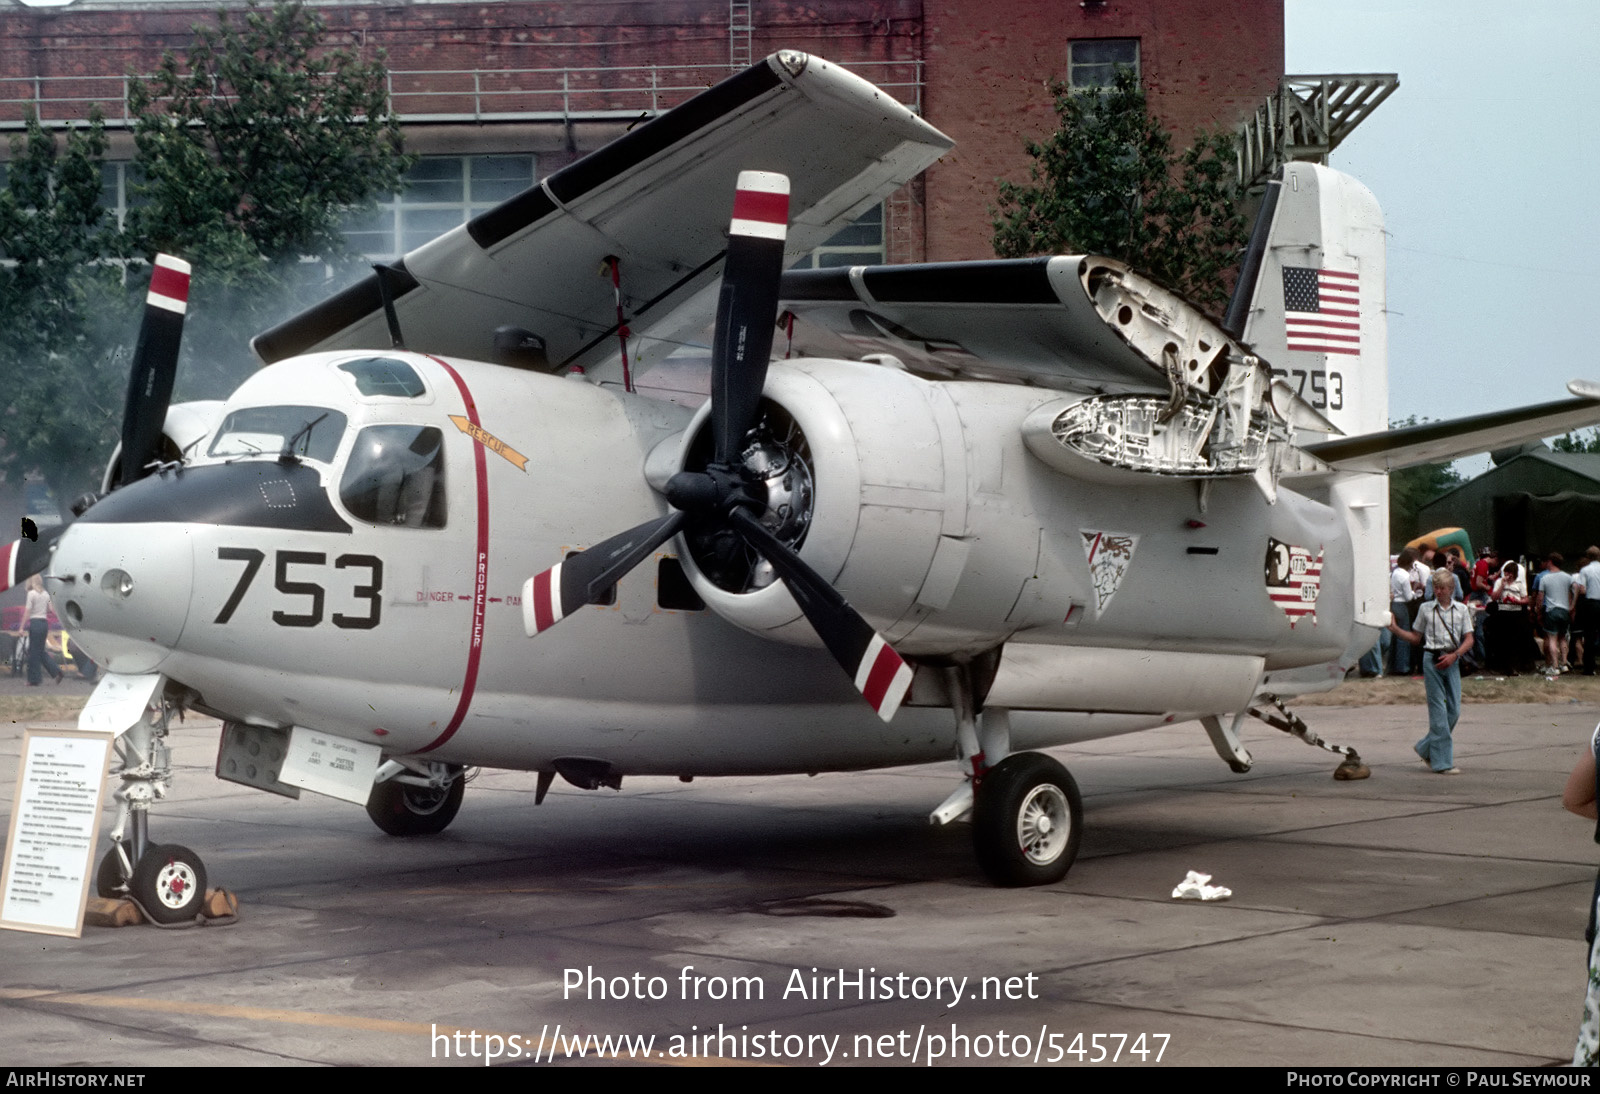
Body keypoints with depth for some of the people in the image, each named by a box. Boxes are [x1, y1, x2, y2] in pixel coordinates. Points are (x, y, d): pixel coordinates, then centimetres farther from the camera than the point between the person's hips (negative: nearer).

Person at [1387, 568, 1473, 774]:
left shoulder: (1462, 610, 8)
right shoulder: (1425, 609, 7)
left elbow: (1469, 639, 6)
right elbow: (1416, 637, 12)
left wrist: (1454, 655, -10)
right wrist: (1394, 629, -1)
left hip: (1451, 661, 2)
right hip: (1431, 659, -2)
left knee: (1454, 709, 1)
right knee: (1438, 709, -5)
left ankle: (1426, 748, 19)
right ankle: (1442, 762, -5)